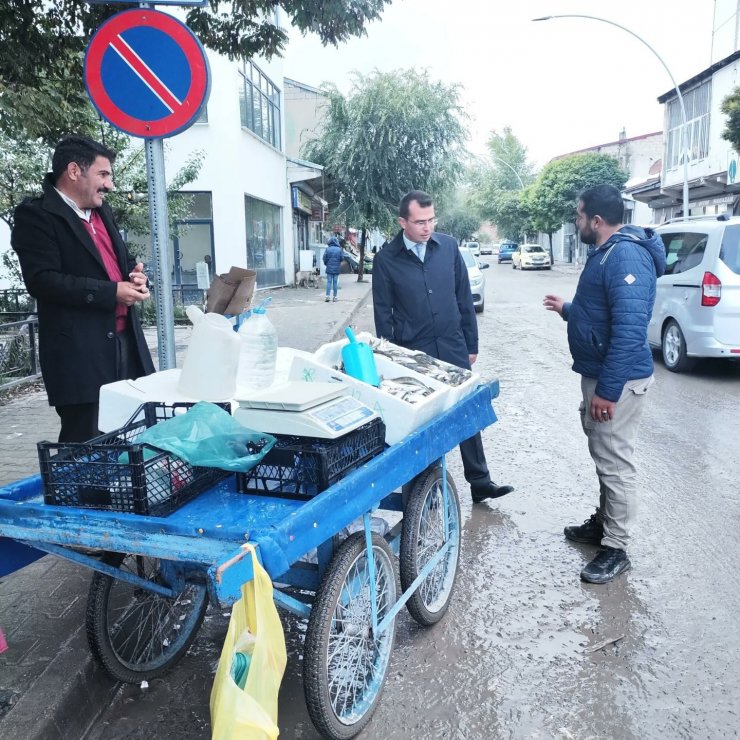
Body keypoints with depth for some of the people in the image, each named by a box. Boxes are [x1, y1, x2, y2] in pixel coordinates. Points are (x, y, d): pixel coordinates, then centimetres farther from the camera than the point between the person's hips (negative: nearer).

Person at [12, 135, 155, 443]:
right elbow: (42, 280, -17)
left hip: (125, 342, 8)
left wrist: (135, 275, 3)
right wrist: (112, 292, -19)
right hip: (79, 353, -8)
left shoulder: (102, 211, 18)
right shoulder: (35, 214, -6)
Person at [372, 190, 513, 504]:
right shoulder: (386, 259, -6)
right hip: (412, 352, -2)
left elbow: (464, 298, 6)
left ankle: (480, 482, 19)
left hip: (453, 348, 2)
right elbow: (383, 313, -1)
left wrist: (471, 344, 7)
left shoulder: (448, 246, 0)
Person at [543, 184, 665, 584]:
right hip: (598, 372, 11)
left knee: (615, 463, -1)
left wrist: (608, 391, -28)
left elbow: (630, 328, -28)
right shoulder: (605, 253, 13)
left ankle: (616, 549, 11)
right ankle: (603, 523, 36)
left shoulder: (626, 255, -21)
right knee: (603, 456, 21)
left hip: (617, 379, -11)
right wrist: (566, 309, 32)